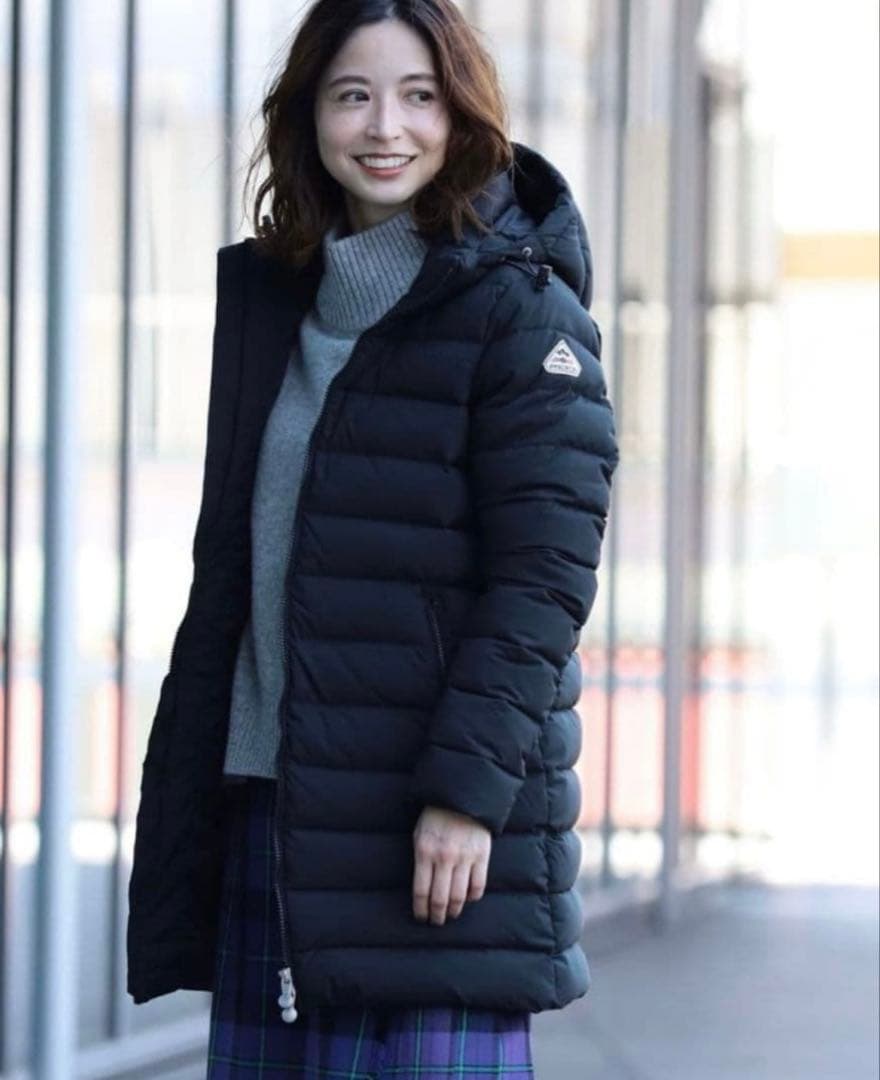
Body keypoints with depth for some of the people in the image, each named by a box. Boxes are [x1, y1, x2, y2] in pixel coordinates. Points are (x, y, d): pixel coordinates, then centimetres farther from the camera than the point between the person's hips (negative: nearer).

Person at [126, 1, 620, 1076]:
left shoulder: (520, 311, -5)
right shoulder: (270, 299, 16)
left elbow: (546, 571, -11)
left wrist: (468, 785, -19)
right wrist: (193, 775, 15)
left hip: (440, 824, -6)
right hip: (267, 803, 7)